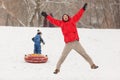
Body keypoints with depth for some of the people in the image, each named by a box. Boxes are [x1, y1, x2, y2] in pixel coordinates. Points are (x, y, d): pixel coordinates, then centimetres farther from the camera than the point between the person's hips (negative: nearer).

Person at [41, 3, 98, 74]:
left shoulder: (72, 21, 8)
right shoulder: (61, 23, 8)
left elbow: (78, 15, 9)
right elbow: (53, 21, 11)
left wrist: (83, 9, 5)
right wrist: (47, 16, 10)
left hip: (76, 42, 1)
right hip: (68, 44, -1)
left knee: (84, 54, 7)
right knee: (63, 57, -3)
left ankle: (92, 65, 15)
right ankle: (57, 69, 7)